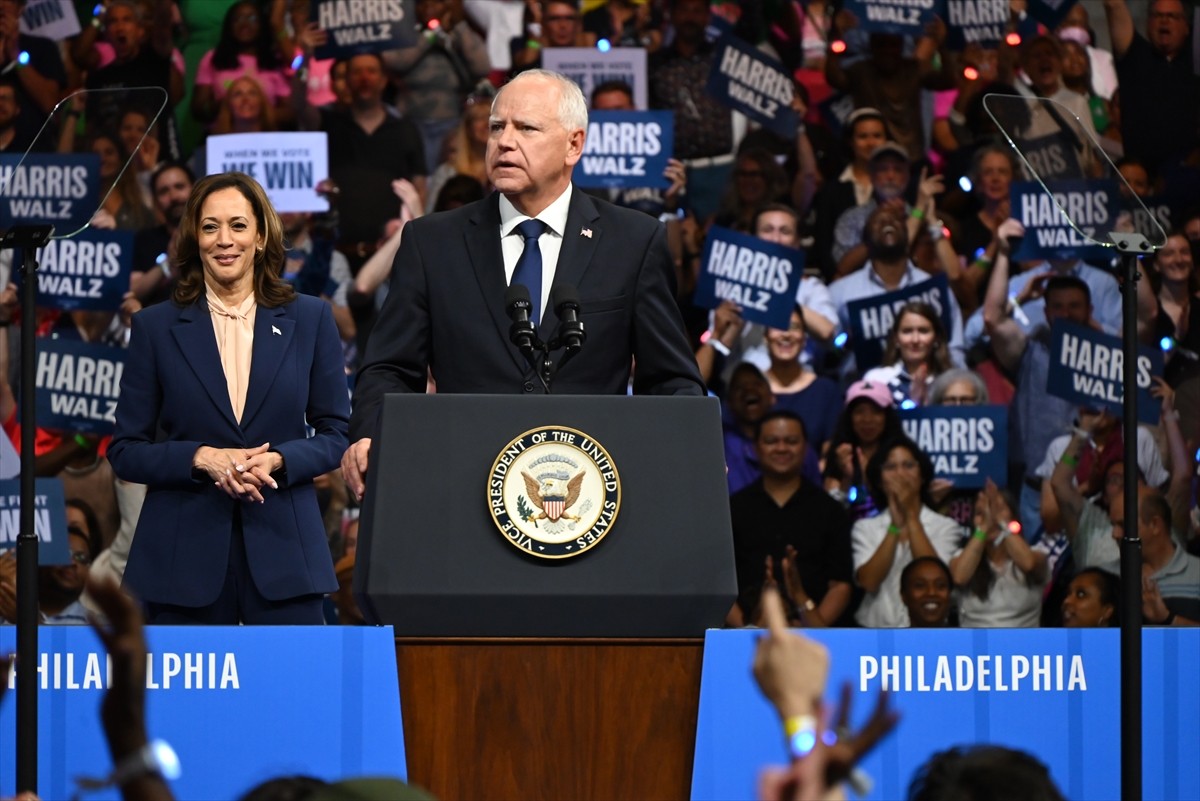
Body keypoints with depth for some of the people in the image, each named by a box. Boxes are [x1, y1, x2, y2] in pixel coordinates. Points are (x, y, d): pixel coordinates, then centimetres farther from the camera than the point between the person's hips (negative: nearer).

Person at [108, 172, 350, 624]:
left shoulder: (309, 320, 9)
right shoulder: (156, 328, 6)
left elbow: (337, 435, 10)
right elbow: (126, 451, 6)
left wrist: (277, 460, -10)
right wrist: (202, 458, -12)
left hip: (283, 548, 0)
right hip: (184, 555, 0)